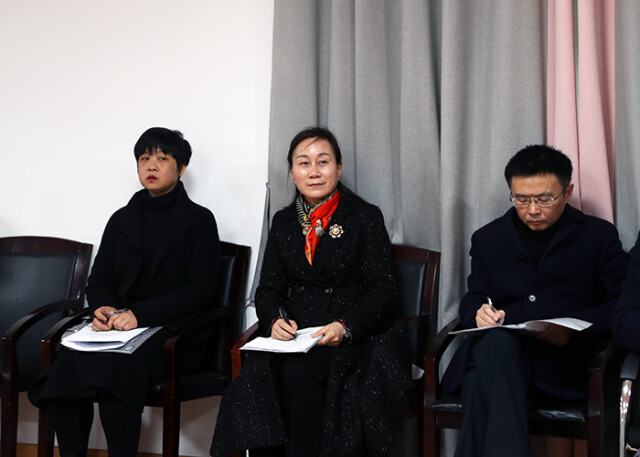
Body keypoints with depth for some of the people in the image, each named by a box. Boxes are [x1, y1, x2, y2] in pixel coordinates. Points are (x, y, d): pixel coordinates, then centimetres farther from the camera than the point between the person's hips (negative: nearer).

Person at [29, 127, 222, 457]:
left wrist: (140, 314, -15)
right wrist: (102, 309, -8)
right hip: (117, 323, 4)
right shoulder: (122, 220, 21)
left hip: (170, 328, -4)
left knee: (115, 367, -35)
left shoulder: (199, 221, 5)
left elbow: (200, 291, -4)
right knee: (68, 363, -27)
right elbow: (99, 280, 17)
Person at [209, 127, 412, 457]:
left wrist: (345, 327, -22)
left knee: (297, 372, -33)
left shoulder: (365, 218, 1)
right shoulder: (284, 222, 15)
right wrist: (274, 320, -11)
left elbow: (384, 292, -4)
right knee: (258, 373, -28)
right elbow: (269, 288, 13)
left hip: (356, 339, -4)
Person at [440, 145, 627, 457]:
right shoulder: (488, 238, 22)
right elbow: (471, 301, 19)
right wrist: (479, 313, -8)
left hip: (564, 360, -2)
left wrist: (571, 329, -11)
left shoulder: (599, 236, 14)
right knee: (495, 339, -39)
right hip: (495, 352, 3)